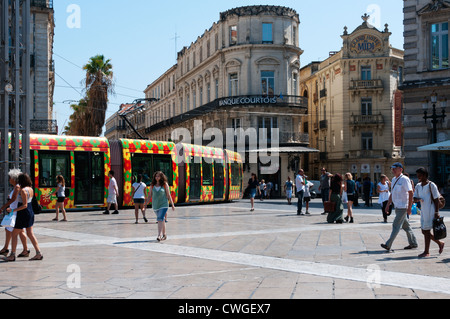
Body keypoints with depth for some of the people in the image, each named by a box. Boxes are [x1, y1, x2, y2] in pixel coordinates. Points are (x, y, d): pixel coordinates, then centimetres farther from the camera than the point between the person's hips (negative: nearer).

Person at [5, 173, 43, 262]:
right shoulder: (31, 189, 7)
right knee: (30, 234, 11)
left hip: (23, 214, -8)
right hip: (31, 213, 8)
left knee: (14, 234, 4)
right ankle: (39, 253, 6)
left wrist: (13, 210, -20)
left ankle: (12, 255, 8)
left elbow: (24, 205, -21)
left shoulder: (23, 190, -18)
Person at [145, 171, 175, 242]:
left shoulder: (165, 184, -2)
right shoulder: (152, 185, 6)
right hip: (155, 205, 4)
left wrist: (172, 205, 1)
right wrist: (145, 205, 2)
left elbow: (168, 195, 1)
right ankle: (164, 235, 26)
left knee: (160, 219, -18)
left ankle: (159, 235, -22)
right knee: (162, 220, 14)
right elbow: (149, 196, 9)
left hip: (163, 205, -4)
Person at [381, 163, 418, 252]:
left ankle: (388, 245, -9)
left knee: (396, 226, -8)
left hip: (403, 207, -9)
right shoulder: (394, 180, 14)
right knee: (406, 226, 14)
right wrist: (388, 205, 18)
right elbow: (392, 194, 21)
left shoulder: (405, 179, -12)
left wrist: (409, 208, -20)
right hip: (397, 207, 9)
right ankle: (413, 243, 23)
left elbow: (411, 193, -16)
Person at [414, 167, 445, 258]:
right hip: (423, 211, 8)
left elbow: (436, 199, -9)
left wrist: (436, 212, -13)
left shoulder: (431, 185, -9)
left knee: (426, 231, -4)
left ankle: (426, 252, 5)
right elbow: (415, 198, 11)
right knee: (424, 231, 10)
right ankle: (440, 243, 28)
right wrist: (418, 199, -13)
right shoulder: (418, 186, 11)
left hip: (430, 212, -8)